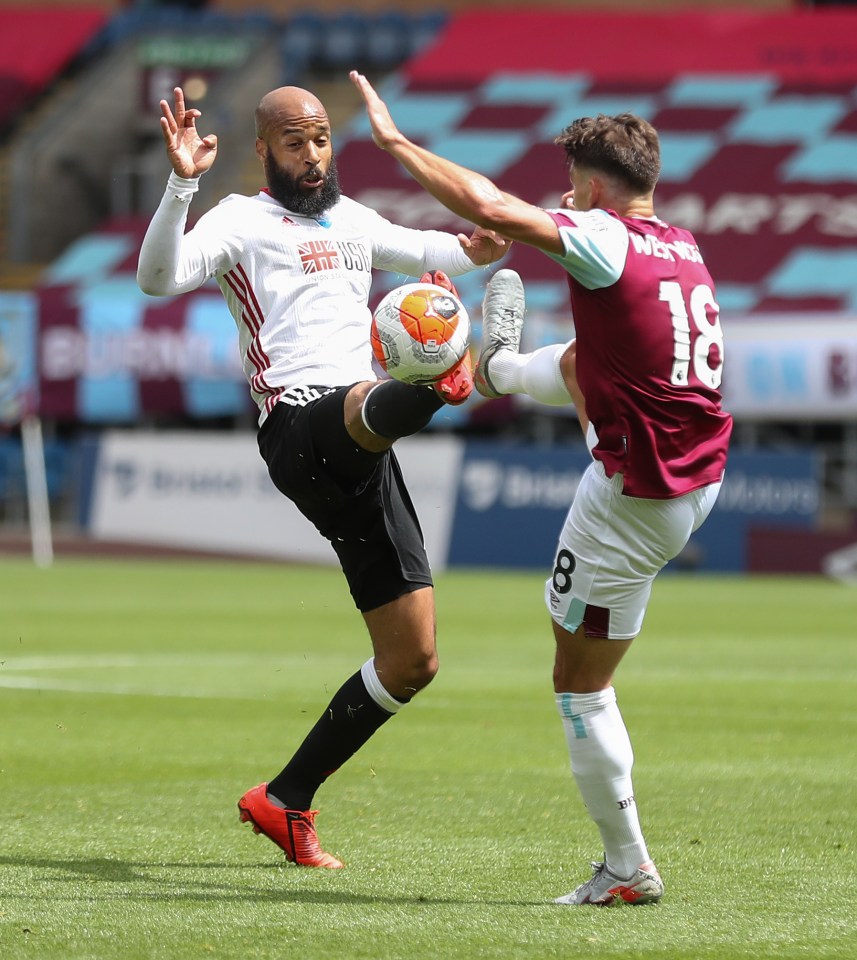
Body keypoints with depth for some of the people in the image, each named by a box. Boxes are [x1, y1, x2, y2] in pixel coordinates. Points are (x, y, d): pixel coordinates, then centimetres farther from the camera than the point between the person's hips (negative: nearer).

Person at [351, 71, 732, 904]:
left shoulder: (603, 240, -19)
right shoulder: (683, 247, 4)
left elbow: (489, 207, -26)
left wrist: (395, 139, -15)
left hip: (636, 499, -8)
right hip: (701, 477, 8)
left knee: (579, 684, 4)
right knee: (580, 364, 33)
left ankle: (628, 869, 8)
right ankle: (499, 367, 68)